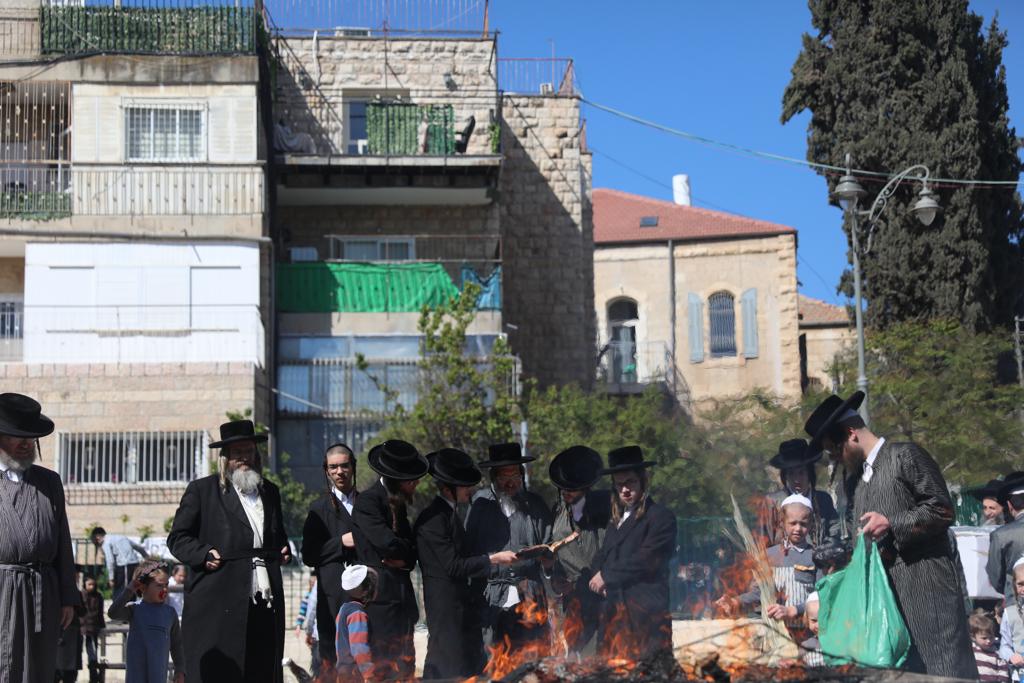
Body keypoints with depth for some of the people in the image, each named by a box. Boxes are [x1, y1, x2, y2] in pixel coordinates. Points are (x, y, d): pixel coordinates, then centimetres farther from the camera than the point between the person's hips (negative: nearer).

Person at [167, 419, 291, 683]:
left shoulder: (270, 492, 21)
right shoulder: (201, 490, 6)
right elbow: (177, 538, 5)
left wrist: (283, 551, 11)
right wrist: (204, 554, -12)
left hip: (266, 602, 5)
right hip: (218, 602, -4)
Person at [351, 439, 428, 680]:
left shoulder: (398, 502, 15)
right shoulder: (367, 502, -11)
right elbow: (387, 542, -22)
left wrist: (405, 559, -4)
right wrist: (407, 551, -2)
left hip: (402, 599, 8)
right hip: (379, 599, -8)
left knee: (405, 669, 7)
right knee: (379, 671, -5)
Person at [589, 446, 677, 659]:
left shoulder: (660, 517, -4)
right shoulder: (616, 520, 22)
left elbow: (645, 560, -14)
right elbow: (601, 559, 22)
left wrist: (606, 575, -6)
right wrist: (599, 580, -1)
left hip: (644, 611, -7)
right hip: (614, 610, 7)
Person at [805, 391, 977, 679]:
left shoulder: (906, 455, -3)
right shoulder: (854, 479, 20)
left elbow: (943, 511, -8)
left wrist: (891, 524, -13)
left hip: (926, 587, -7)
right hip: (887, 592, 7)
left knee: (943, 669, -7)